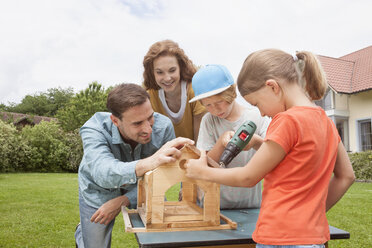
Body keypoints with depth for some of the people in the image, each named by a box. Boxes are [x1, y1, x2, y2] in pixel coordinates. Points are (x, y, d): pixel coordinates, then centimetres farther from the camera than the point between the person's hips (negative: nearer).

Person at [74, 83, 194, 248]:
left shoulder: (163, 126, -29)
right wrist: (148, 163, -71)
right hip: (99, 192, -1)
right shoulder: (93, 129, -34)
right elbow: (103, 173, -53)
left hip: (141, 190, 2)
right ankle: (82, 233, 41)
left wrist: (121, 201, -30)